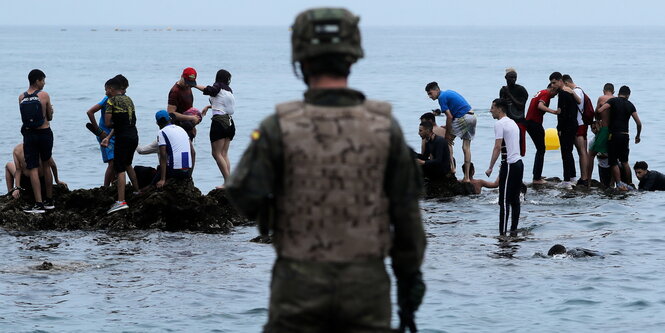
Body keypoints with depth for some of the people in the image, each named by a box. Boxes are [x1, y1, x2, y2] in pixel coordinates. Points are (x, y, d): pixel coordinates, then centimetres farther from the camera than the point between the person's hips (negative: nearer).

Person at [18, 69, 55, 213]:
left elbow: (26, 116, 11)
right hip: (44, 133, -1)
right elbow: (50, 117, 1)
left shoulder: (21, 97, 2)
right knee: (46, 166, 16)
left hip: (29, 135, 1)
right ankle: (49, 200, 23)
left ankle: (39, 204, -9)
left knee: (33, 169, -1)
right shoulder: (44, 95, -7)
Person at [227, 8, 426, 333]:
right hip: (367, 284, 1)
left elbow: (244, 199, -12)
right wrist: (409, 281, 10)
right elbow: (406, 215, -1)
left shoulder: (279, 128, -10)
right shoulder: (385, 128, -4)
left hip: (299, 284, -1)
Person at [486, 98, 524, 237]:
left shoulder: (499, 124, -10)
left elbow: (498, 147, -18)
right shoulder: (513, 123, 18)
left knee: (504, 201, -8)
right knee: (515, 199, 11)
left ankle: (502, 232, -9)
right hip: (518, 162, 9)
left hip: (509, 164, -9)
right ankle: (514, 230, 13)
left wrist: (490, 168, -16)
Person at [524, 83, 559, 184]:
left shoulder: (540, 93, 20)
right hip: (535, 123, -10)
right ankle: (537, 178, -7)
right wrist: (553, 111, -39)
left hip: (529, 122, 10)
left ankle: (536, 175, 25)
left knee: (540, 149, 20)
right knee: (541, 150, -4)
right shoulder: (546, 94, -11)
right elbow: (540, 106, -29)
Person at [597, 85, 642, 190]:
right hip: (625, 136, 4)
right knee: (625, 161, 17)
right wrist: (638, 136, 20)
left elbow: (599, 110, -16)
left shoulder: (613, 101, -3)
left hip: (614, 135, -4)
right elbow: (639, 123, 5)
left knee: (614, 162, -1)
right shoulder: (630, 105, 7)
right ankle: (630, 184, 17)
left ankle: (619, 184, -14)